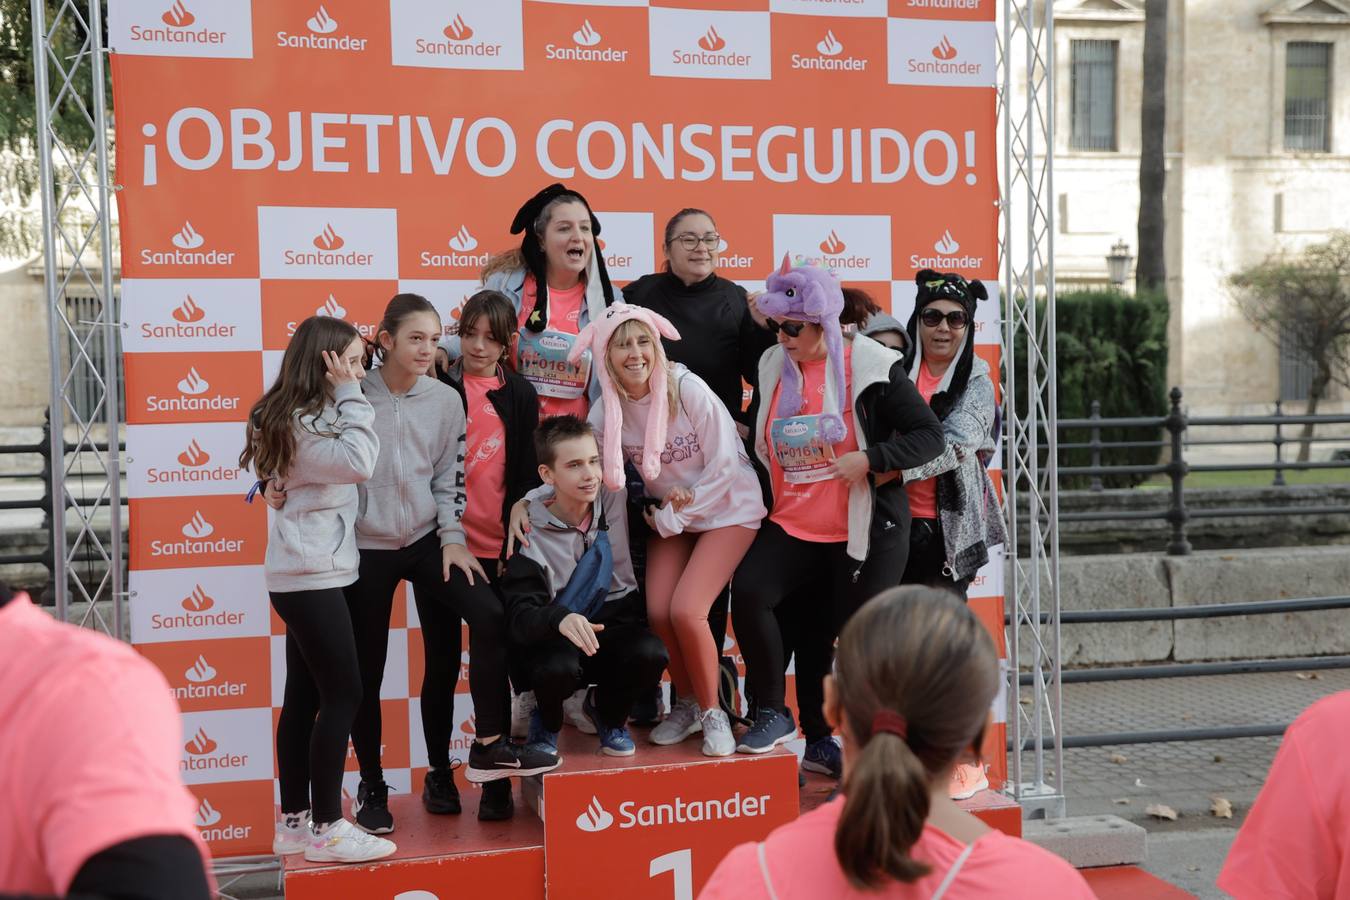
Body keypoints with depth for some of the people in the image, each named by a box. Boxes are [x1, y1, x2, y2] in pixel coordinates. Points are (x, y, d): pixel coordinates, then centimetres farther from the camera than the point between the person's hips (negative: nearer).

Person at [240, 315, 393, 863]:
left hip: (303, 573, 10)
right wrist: (350, 396, -20)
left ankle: (294, 823, 17)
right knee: (342, 695, -7)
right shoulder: (303, 423, -17)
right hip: (312, 575, -10)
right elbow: (360, 462, -28)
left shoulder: (303, 416, 15)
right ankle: (326, 829, -1)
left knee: (304, 697, 11)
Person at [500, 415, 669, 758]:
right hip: (554, 637, -2)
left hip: (614, 623, 3)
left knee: (650, 653, -30)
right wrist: (559, 619, -41)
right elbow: (520, 614, -22)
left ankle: (607, 713, 6)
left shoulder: (617, 500, -4)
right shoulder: (531, 532, -14)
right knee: (557, 666, -36)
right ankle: (546, 721, 3)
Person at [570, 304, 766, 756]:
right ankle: (687, 705, 17)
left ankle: (713, 713, 4)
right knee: (658, 613, -12)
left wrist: (673, 517, -14)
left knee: (686, 611, -20)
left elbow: (724, 466, -18)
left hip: (728, 509, -4)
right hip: (669, 516, 4)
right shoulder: (607, 409, -9)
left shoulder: (687, 389, -22)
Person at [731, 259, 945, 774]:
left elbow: (930, 436, -11)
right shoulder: (774, 366, 7)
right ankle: (772, 715, -3)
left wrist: (869, 461, -22)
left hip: (865, 532, -4)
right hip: (792, 528, 4)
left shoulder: (870, 366, -9)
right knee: (747, 591, -18)